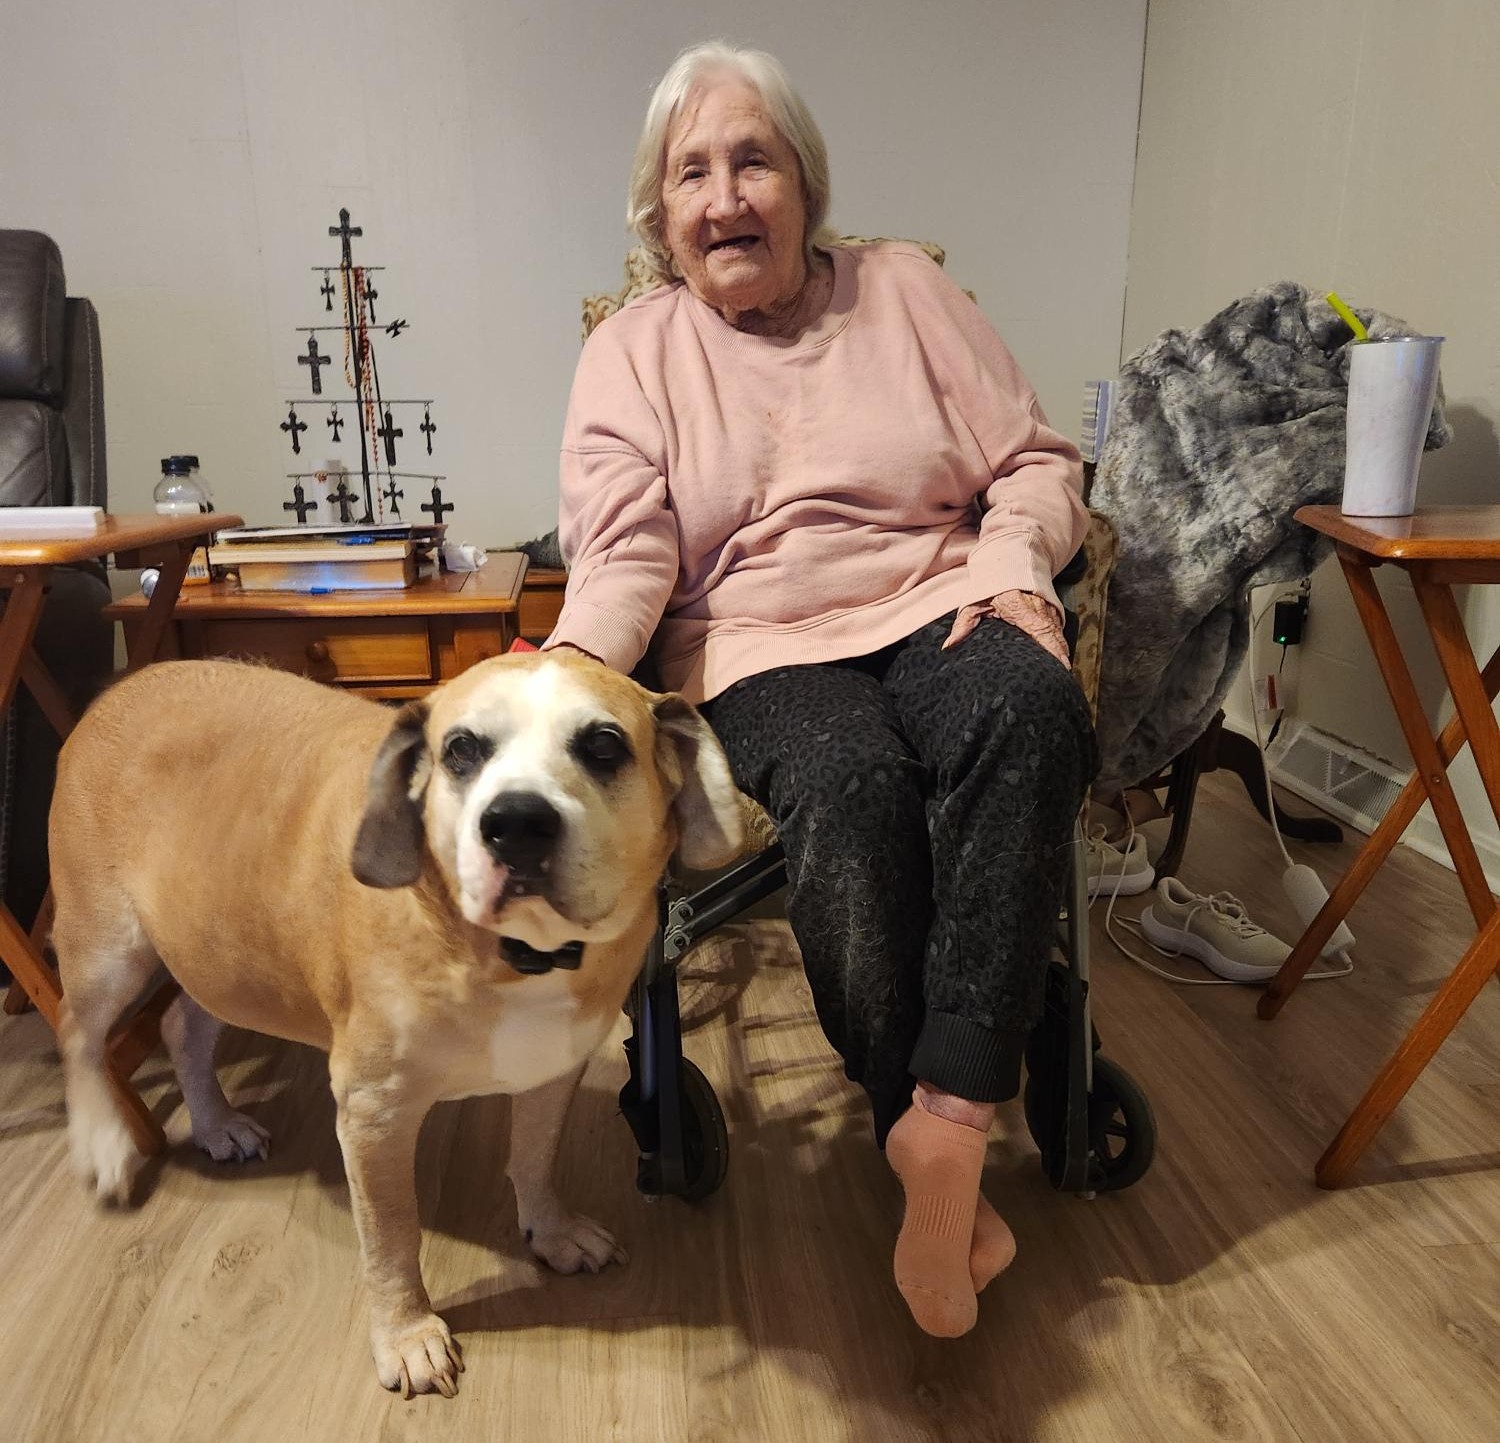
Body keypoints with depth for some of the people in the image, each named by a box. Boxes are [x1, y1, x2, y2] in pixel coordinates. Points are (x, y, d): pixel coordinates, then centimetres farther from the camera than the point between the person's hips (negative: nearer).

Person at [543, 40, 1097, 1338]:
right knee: (851, 790, -35)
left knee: (1029, 712, -33)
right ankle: (942, 1164, -19)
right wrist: (567, 672, -23)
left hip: (937, 613, 2)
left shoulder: (903, 288, 16)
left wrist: (1010, 560, -10)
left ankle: (946, 1121, -30)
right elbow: (624, 551, -3)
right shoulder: (631, 353, 13)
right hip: (763, 653, -1)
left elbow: (1035, 462, 13)